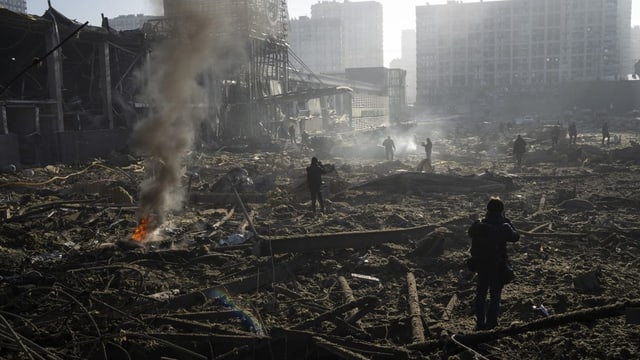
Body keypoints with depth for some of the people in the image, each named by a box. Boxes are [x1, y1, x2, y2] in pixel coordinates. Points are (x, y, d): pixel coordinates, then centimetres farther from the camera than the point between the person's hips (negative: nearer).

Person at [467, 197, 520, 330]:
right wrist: (508, 222, 4)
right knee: (495, 295, 15)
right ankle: (491, 322, 22)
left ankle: (480, 323, 25)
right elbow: (516, 237, -4)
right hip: (497, 267, -3)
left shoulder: (477, 226, -11)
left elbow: (470, 232, 9)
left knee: (480, 294, 17)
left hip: (481, 266, 3)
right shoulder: (503, 228, -21)